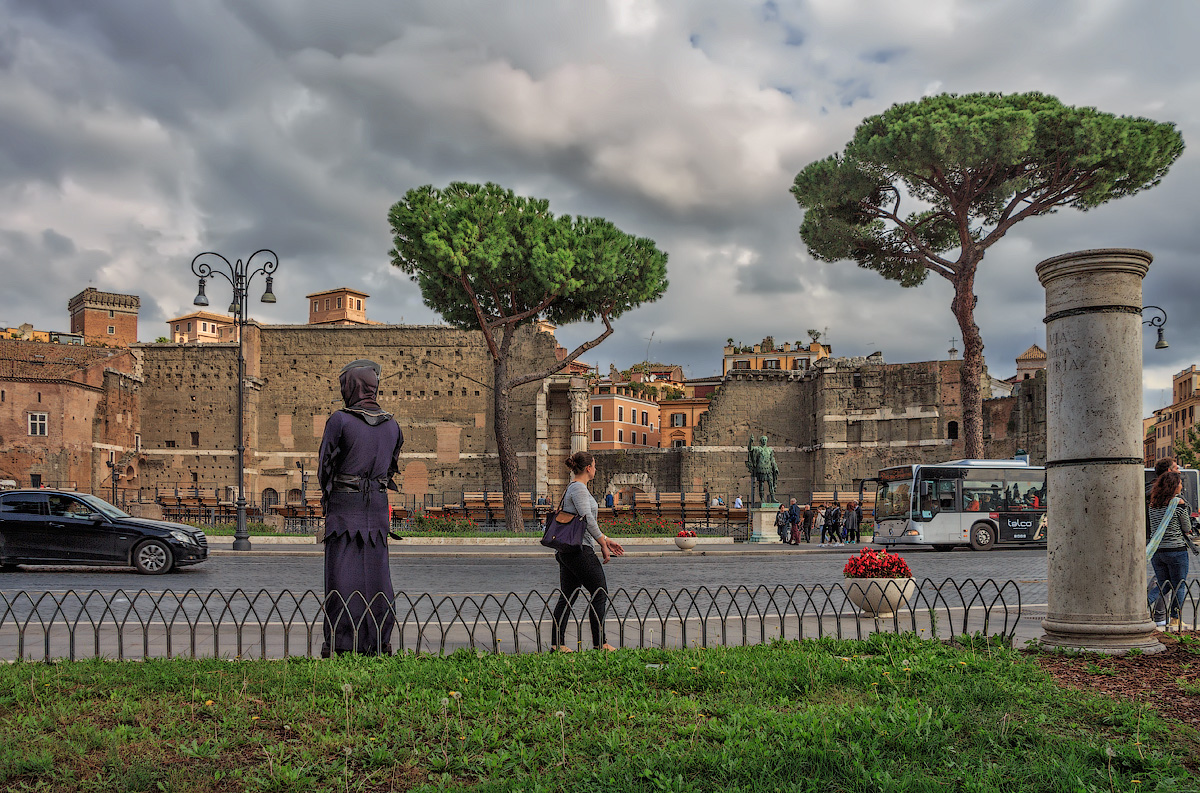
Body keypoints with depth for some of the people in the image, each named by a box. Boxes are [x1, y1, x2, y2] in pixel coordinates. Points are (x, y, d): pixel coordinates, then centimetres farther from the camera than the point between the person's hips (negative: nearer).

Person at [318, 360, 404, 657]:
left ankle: (340, 643, 2)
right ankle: (379, 641, 12)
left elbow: (325, 466, -3)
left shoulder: (340, 420, -9)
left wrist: (328, 492, 15)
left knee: (342, 574, 0)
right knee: (376, 572, 9)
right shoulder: (391, 425, 6)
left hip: (343, 503, -4)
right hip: (378, 505, 4)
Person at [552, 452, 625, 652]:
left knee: (567, 596, 9)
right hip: (580, 550, -10)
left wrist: (605, 540, 22)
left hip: (566, 551, 10)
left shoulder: (574, 488, 19)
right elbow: (587, 519, -20)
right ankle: (599, 643, 2)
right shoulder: (579, 488, -11)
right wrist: (603, 545, -13)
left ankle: (558, 643, 8)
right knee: (600, 593, -2)